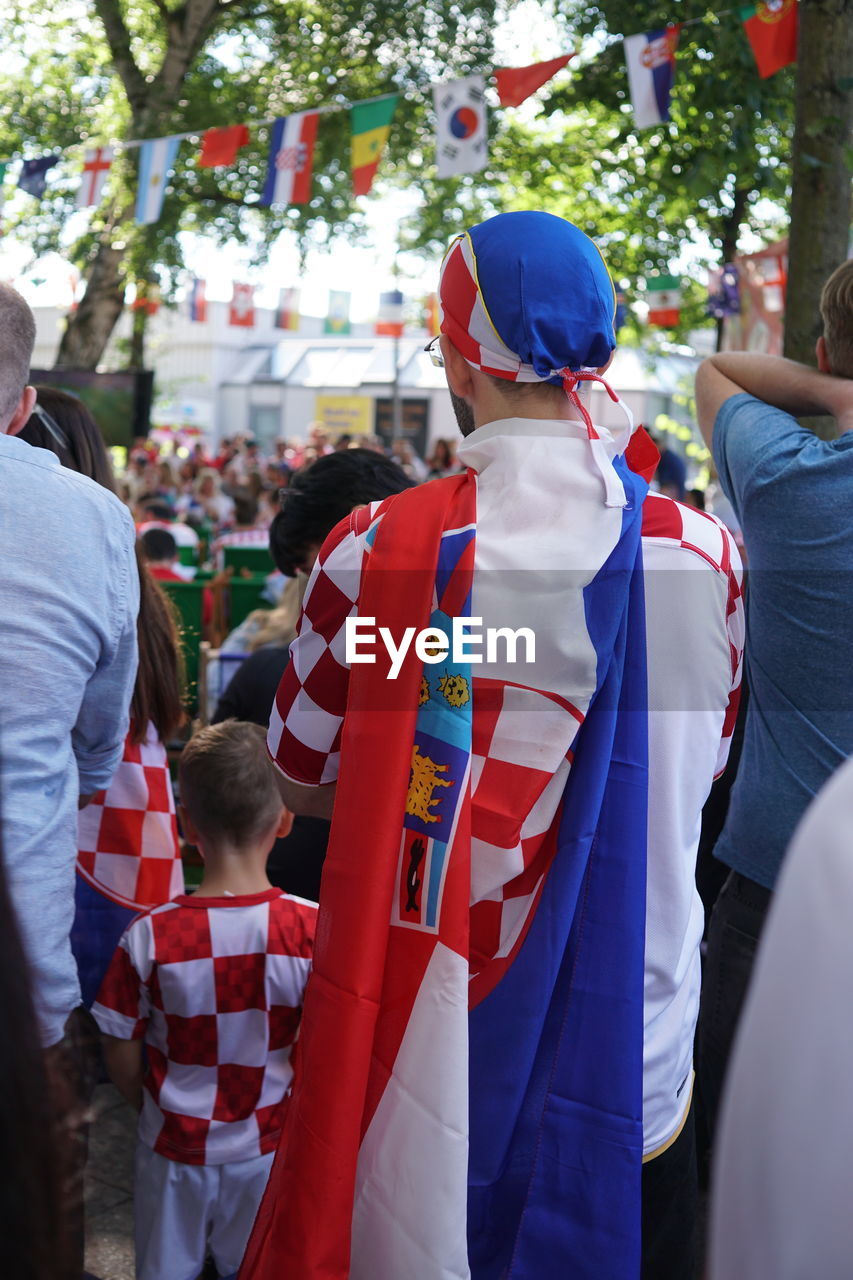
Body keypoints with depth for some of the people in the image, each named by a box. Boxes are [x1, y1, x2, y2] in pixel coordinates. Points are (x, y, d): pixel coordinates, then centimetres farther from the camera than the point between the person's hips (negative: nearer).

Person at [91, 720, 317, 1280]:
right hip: (268, 1148, 0)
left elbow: (123, 1062, -11)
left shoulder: (149, 938, -22)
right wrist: (287, 1108, 8)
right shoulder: (312, 929, -21)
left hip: (175, 1146, 0)